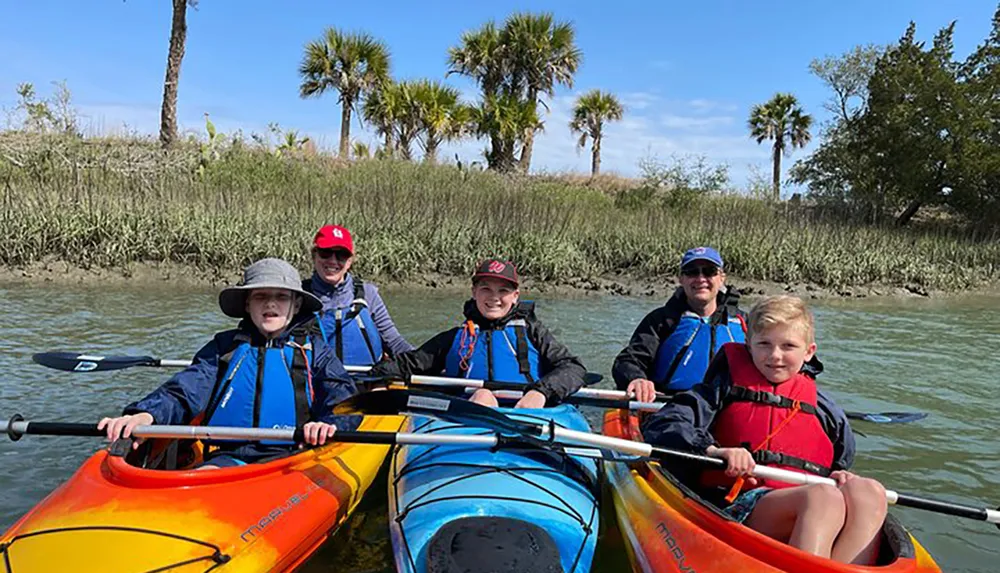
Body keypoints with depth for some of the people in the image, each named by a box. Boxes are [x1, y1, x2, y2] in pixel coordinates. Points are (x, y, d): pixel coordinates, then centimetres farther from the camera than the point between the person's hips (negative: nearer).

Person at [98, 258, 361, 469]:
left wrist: (328, 424, -22)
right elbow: (184, 390, 8)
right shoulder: (225, 345, 19)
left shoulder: (313, 349, 13)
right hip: (228, 456, 2)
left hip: (290, 457, -2)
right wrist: (146, 414, -14)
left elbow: (345, 399, 2)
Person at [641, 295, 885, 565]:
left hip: (809, 511, 5)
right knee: (824, 498, -31)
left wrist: (841, 477, 9)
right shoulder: (727, 388, 7)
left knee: (868, 492, -25)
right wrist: (712, 450, -20)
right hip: (736, 508, -4)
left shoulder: (827, 411, 20)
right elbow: (659, 426, -4)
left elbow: (839, 464, 34)